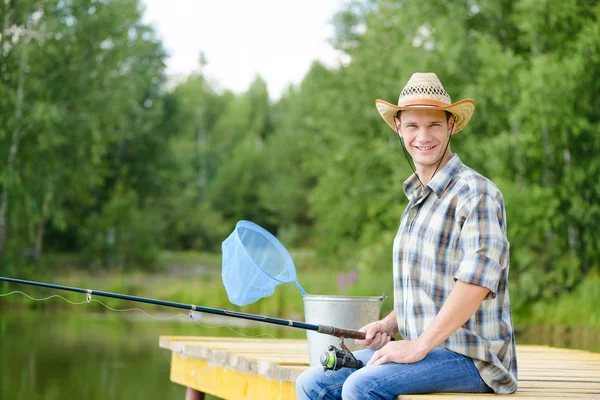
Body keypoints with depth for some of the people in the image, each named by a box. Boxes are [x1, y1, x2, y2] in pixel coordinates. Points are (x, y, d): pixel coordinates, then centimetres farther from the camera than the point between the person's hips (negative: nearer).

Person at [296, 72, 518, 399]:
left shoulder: (476, 194, -10)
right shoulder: (416, 200, 19)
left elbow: (478, 278, -23)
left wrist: (419, 345, -22)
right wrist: (390, 324, 9)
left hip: (471, 358, -9)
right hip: (427, 350, 9)